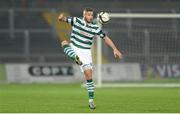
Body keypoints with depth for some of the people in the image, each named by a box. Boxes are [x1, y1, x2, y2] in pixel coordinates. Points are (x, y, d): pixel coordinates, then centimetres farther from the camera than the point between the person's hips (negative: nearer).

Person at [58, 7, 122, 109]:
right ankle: (76, 58, -55)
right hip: (73, 49, 1)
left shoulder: (96, 27, -5)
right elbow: (62, 19, -6)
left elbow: (106, 38, 1)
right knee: (64, 43, -29)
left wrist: (115, 49, -8)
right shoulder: (76, 21, -6)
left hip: (85, 52, -1)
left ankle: (91, 100, -3)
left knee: (89, 74, -9)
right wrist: (61, 17, -32)